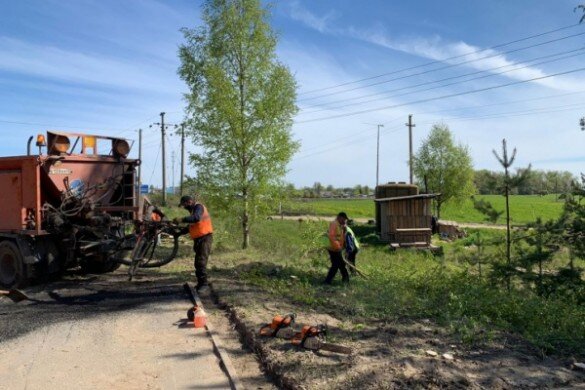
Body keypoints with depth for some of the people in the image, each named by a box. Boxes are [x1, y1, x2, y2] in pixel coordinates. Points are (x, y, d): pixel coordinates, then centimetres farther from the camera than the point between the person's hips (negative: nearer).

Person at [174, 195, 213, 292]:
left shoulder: (198, 207, -11)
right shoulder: (193, 210, 20)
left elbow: (196, 218, -33)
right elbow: (192, 226, 25)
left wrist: (182, 219, -36)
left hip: (204, 238, -10)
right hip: (198, 239, 10)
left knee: (201, 262, -15)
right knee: (198, 263, 13)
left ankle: (204, 284, -12)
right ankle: (200, 283, 20)